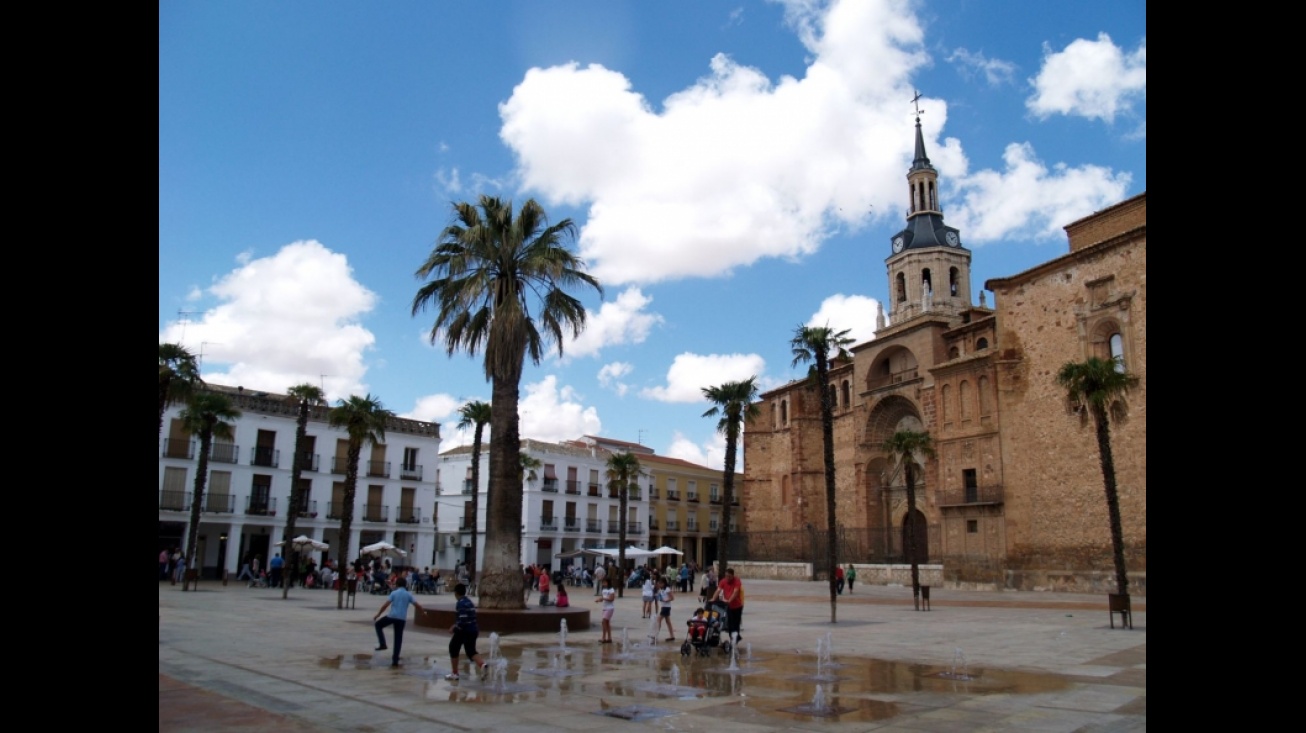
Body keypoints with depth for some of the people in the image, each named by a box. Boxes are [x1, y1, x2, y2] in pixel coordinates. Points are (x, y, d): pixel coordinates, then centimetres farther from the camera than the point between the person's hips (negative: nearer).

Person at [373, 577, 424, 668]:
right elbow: (417, 605, 3)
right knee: (398, 639, 10)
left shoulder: (394, 593, 2)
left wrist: (377, 615, 1)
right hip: (402, 618, 3)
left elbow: (386, 605, -7)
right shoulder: (408, 594, 9)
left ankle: (382, 644, 11)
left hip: (392, 616, -3)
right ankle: (395, 660, 8)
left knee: (378, 625, 24)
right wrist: (422, 612, 21)